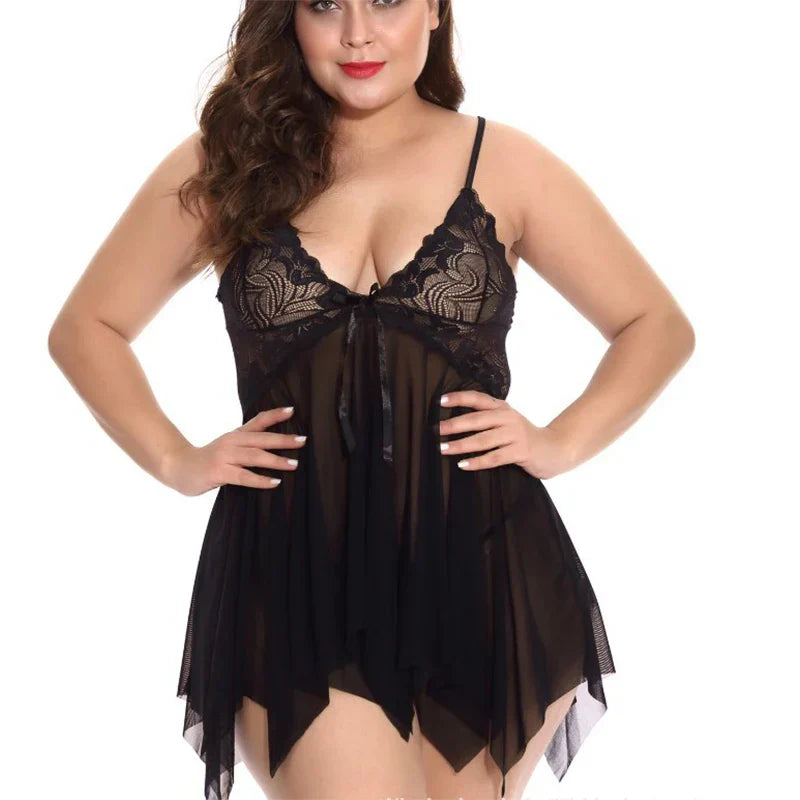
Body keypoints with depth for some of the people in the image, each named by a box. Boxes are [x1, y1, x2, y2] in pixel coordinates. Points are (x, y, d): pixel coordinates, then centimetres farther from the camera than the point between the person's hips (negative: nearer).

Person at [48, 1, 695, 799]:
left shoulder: (503, 163, 6)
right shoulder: (223, 165, 6)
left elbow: (658, 325, 13)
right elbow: (85, 327, 14)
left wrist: (563, 441, -2)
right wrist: (176, 459, 1)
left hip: (485, 577, 1)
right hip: (294, 582, -1)